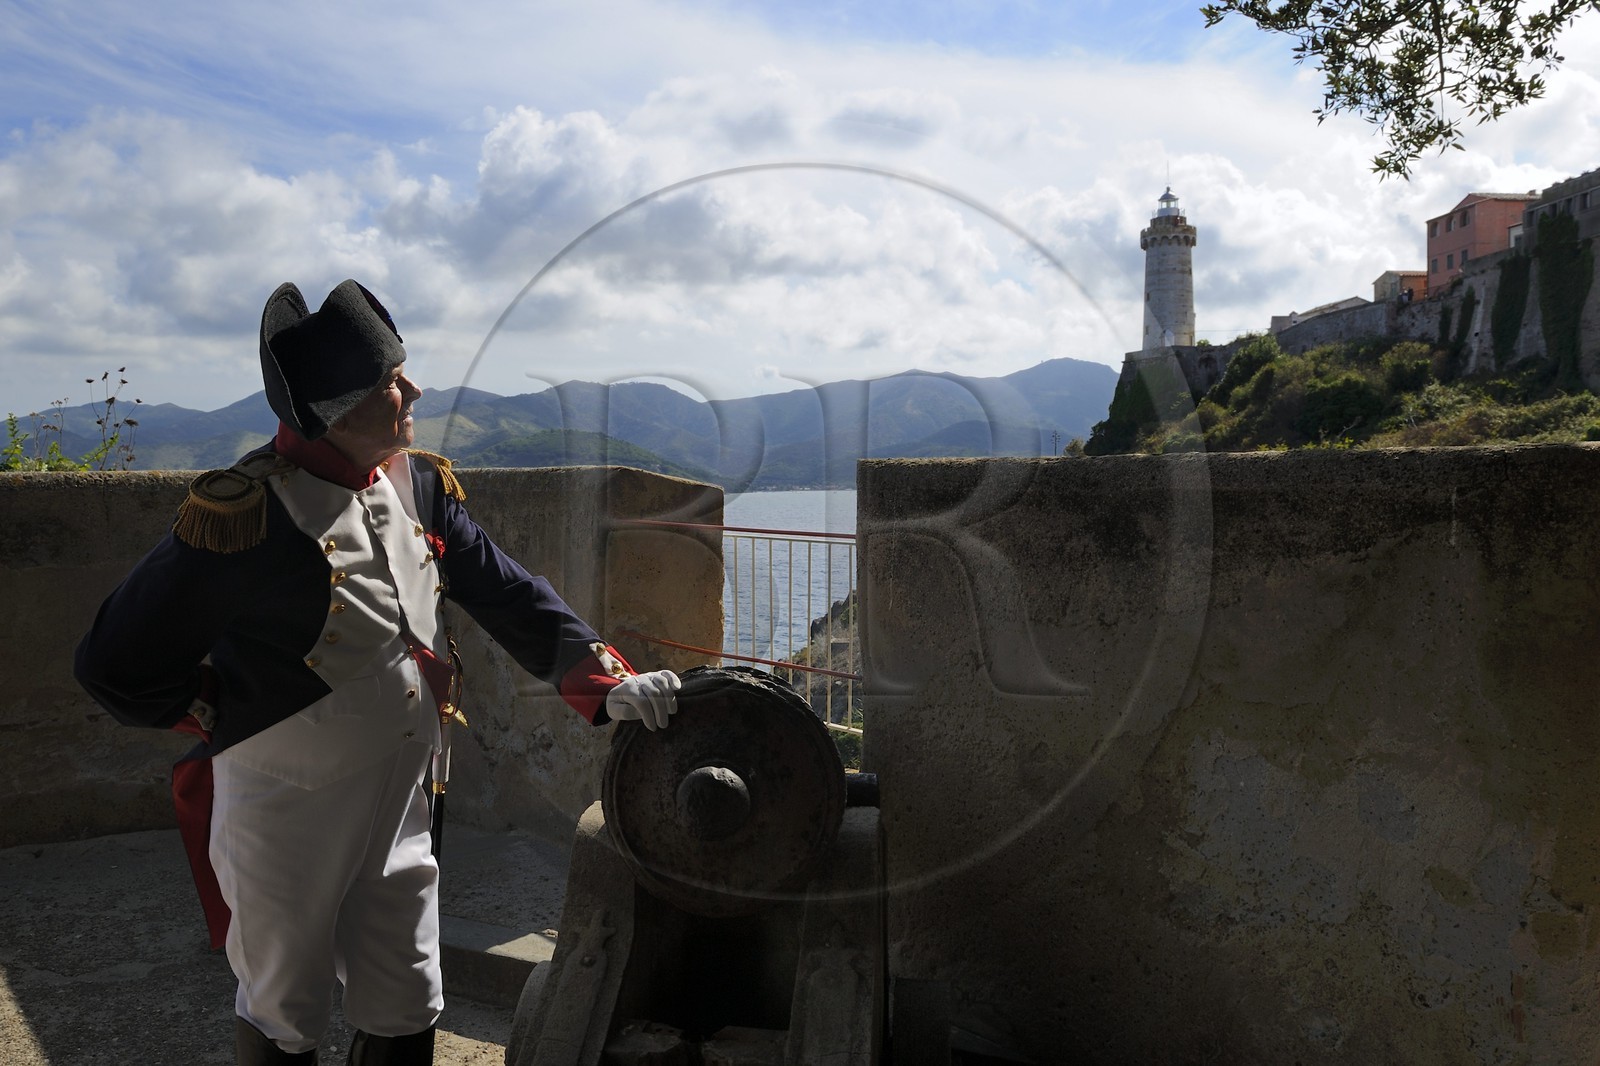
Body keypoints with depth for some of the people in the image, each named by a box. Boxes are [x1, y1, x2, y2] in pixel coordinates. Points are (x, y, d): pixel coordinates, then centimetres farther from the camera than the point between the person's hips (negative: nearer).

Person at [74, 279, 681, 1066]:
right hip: (286, 815, -5)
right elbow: (116, 668, -15)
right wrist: (237, 717, -6)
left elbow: (507, 593, 1)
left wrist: (606, 682, -9)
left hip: (398, 807, 6)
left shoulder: (418, 485, -3)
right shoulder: (246, 516, -23)